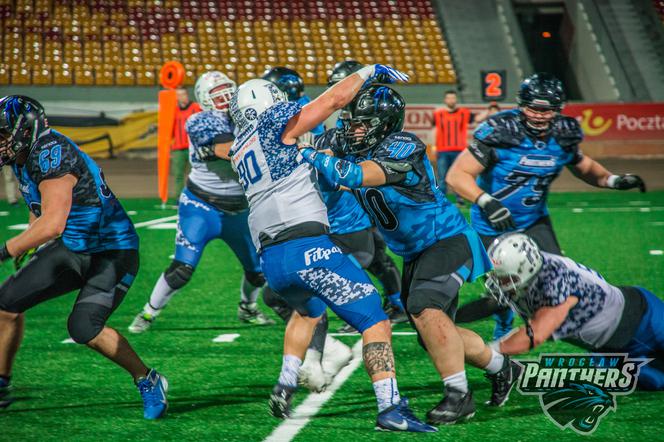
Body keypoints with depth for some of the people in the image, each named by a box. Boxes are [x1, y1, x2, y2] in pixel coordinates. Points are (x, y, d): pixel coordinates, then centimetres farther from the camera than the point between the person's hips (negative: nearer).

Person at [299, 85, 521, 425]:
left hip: (447, 241, -9)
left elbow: (356, 176, -36)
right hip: (415, 254, 9)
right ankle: (501, 368, 36)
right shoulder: (356, 151, 1)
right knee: (436, 336, 13)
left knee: (425, 309, -29)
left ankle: (459, 396, -21)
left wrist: (309, 155, -32)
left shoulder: (402, 147, -25)